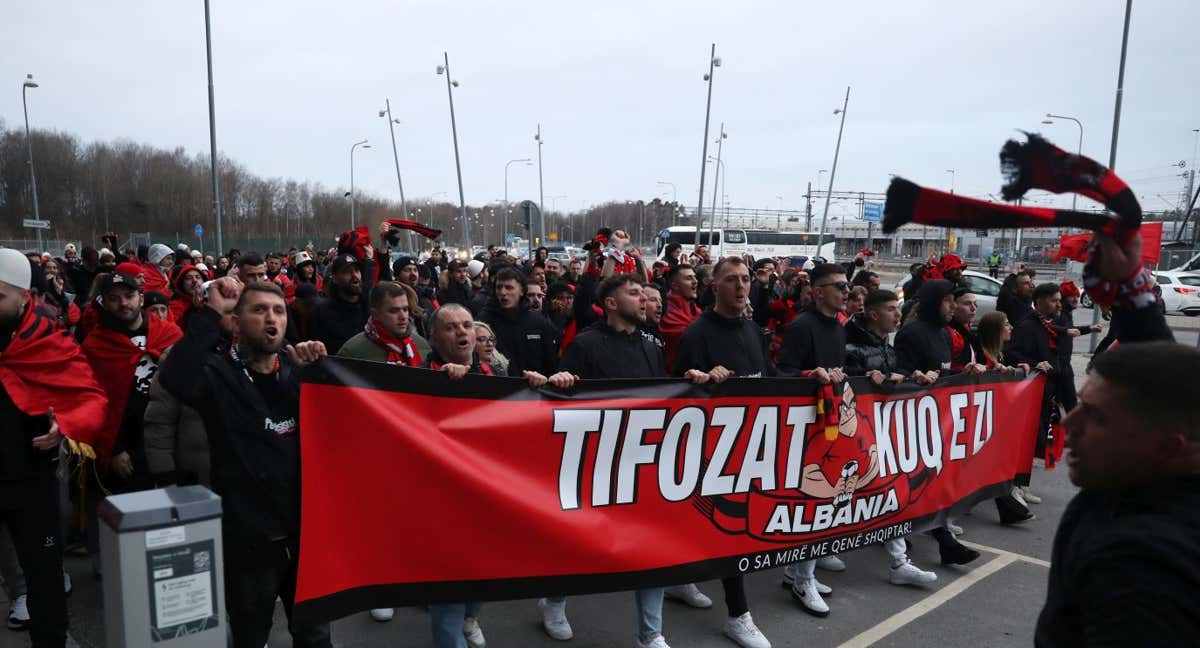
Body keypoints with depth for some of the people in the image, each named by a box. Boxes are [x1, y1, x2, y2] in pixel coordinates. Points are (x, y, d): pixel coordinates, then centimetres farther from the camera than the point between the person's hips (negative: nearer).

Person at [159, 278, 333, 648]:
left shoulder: (297, 367, 4)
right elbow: (175, 379, -30)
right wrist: (212, 313, -27)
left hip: (304, 528, 4)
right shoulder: (219, 371, -9)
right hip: (247, 536, -4)